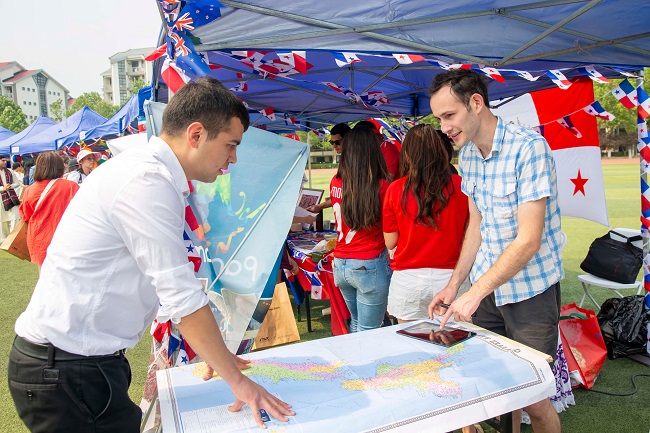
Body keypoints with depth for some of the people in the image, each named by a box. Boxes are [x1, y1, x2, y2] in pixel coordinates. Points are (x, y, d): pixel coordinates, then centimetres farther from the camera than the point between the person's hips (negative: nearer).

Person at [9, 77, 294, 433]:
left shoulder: (147, 172, 9)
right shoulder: (146, 182, -21)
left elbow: (166, 288, 13)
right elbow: (184, 298, -21)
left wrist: (214, 358, 15)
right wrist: (237, 380, -11)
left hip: (86, 361, 9)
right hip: (66, 373, -8)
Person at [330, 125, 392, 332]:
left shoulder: (335, 183, -1)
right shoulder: (381, 186, -15)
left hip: (340, 264, 6)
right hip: (369, 266, -5)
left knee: (356, 323, 25)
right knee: (368, 331, 7)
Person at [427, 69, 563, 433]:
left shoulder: (529, 148, -19)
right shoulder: (467, 154, 4)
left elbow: (529, 240, -22)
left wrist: (475, 293, -22)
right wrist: (455, 284, 4)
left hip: (531, 289, -6)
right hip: (486, 287, 6)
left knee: (533, 399, 3)